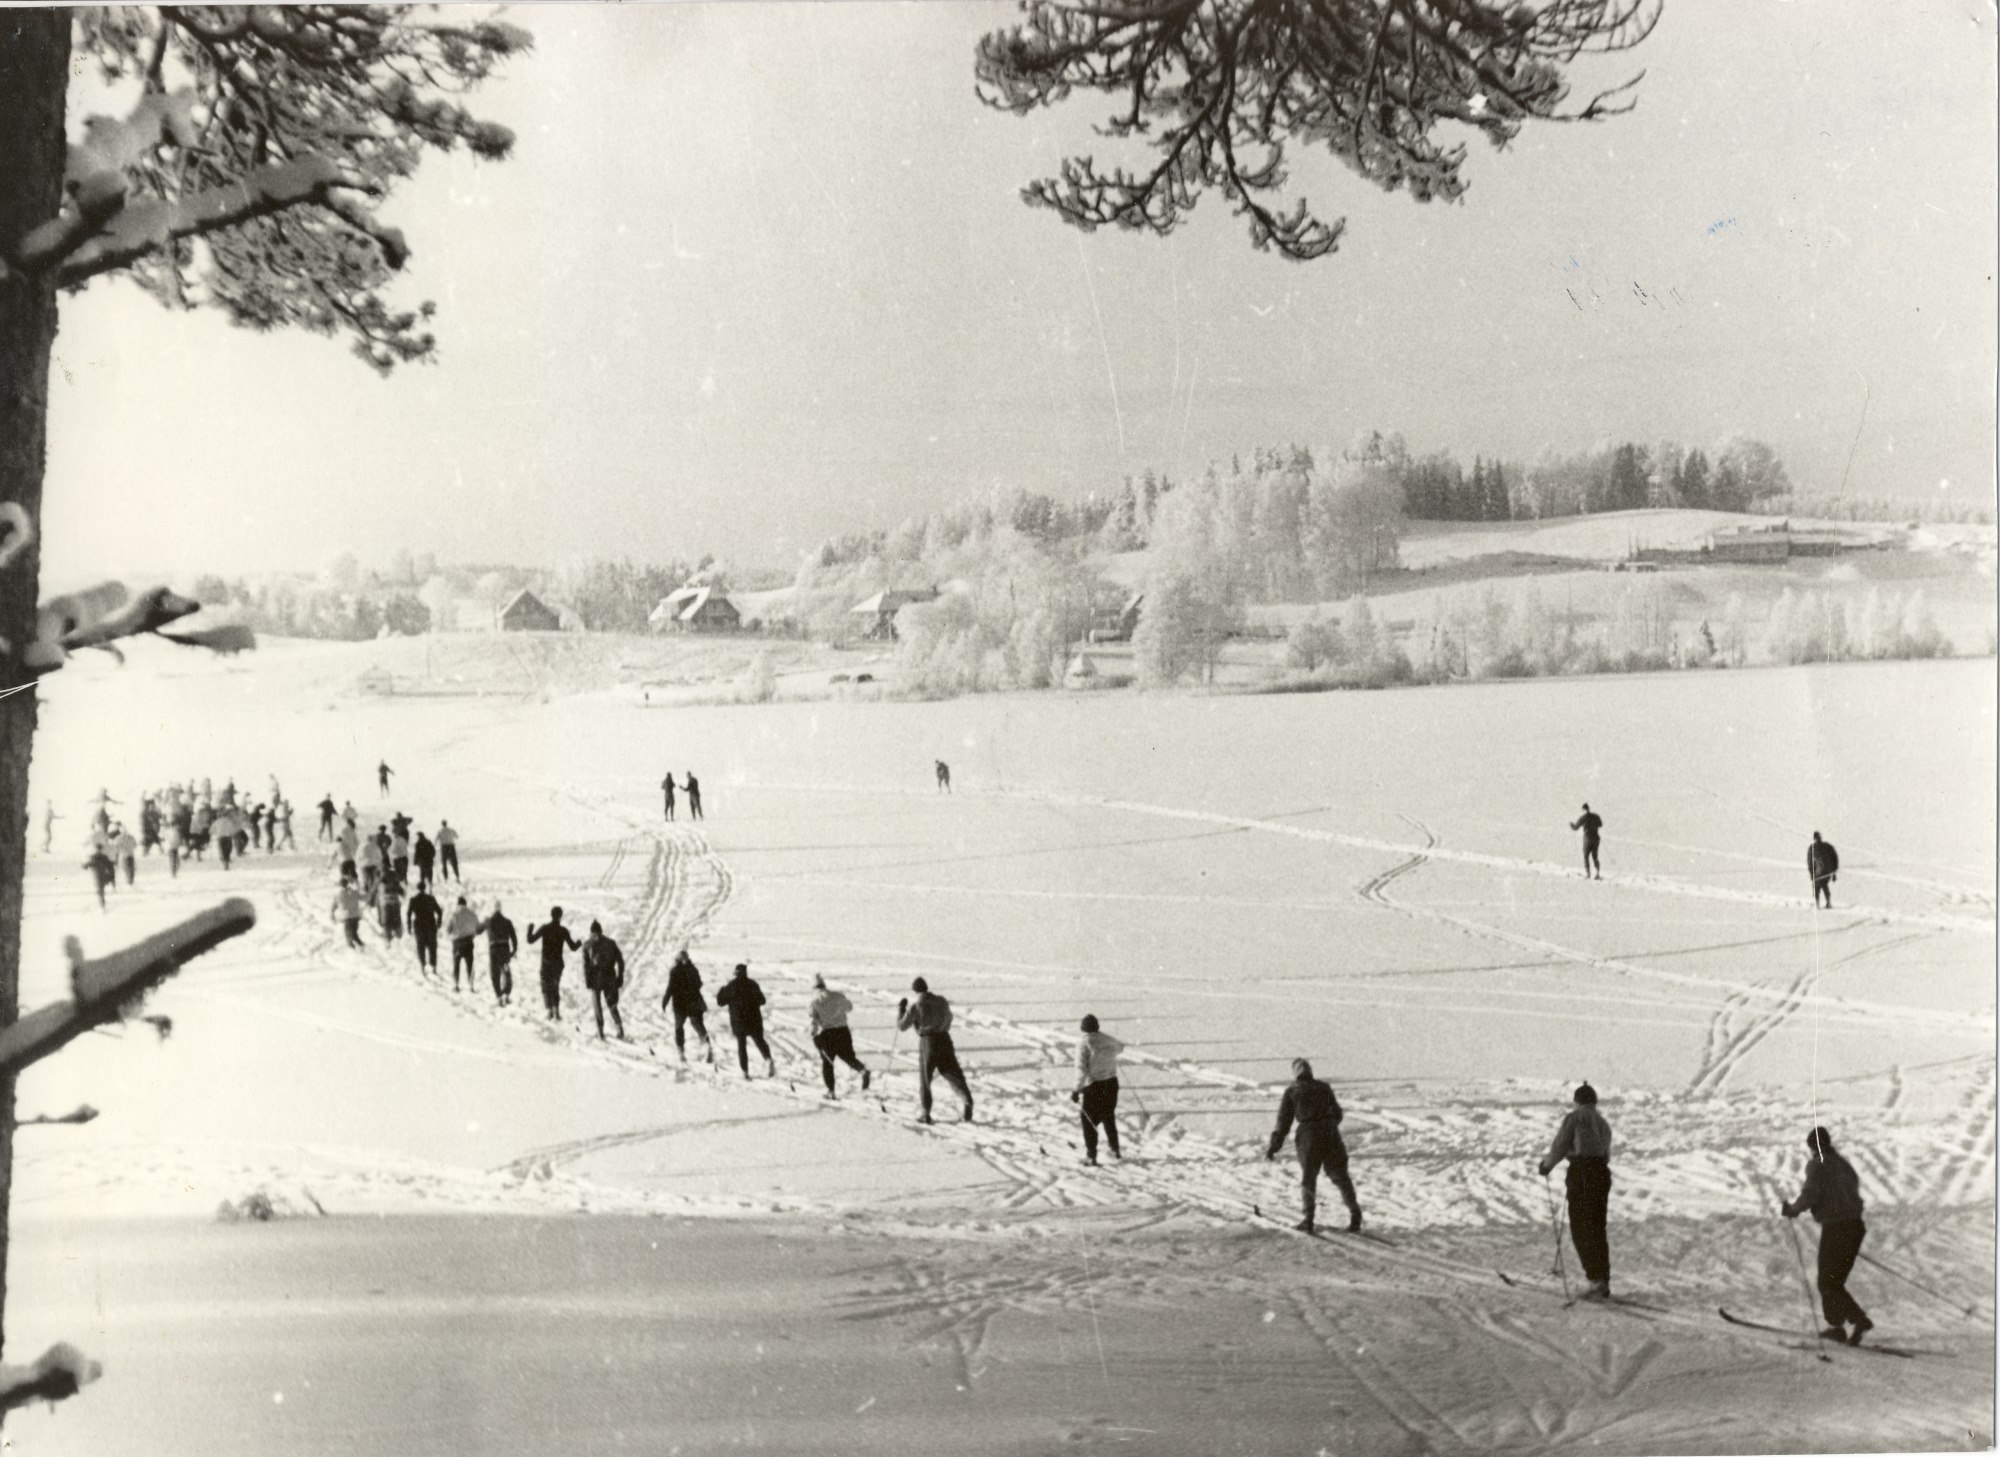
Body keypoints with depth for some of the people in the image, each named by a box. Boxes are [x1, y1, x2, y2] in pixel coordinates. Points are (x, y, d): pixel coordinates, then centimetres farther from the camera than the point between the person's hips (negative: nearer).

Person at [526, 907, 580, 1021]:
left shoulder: (544, 928, -8)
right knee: (555, 987, 19)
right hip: (558, 963, 2)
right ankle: (557, 1011, 12)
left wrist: (530, 928, 13)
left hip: (546, 963, -2)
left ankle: (550, 1011, -10)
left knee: (546, 988, 5)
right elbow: (573, 947, -4)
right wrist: (579, 943, 18)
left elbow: (531, 939, -4)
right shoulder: (563, 930, -6)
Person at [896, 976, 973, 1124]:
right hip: (944, 1039, 3)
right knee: (954, 1075, 6)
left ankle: (926, 1113, 9)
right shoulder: (941, 1001, 5)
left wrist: (900, 1009, 12)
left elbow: (902, 1026, -1)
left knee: (924, 1079, 10)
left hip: (927, 1042, -3)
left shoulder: (915, 1006, -7)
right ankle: (968, 1103, -8)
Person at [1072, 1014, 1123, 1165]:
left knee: (1089, 1121, 6)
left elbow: (1082, 1070, -22)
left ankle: (1091, 1155, 4)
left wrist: (1076, 1090, -20)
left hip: (1093, 1085, -5)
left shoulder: (1083, 1045, -16)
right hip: (1111, 1083, 5)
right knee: (1109, 1117, 24)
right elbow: (1120, 1047, 25)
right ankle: (1115, 1149, 34)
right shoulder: (1108, 1040, 1)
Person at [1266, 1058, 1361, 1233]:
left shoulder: (1291, 1092, 6)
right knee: (1340, 1176, 10)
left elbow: (1283, 1122, 4)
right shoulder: (1324, 1087, 14)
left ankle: (1309, 1219, 6)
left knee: (1308, 1178, 14)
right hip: (1330, 1134, 2)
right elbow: (1337, 1113, 21)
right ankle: (1354, 1211, -4)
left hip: (1308, 1135, -2)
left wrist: (1272, 1148, 7)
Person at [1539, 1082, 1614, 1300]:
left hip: (1581, 1174, -7)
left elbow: (1560, 1146, -4)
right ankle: (1603, 1283, 13)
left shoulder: (1574, 1118, -2)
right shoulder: (1603, 1124, 19)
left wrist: (1547, 1164, 15)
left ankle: (1597, 1280, -12)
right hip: (1602, 1174, 7)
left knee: (1580, 1230, -2)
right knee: (1597, 1230, 13)